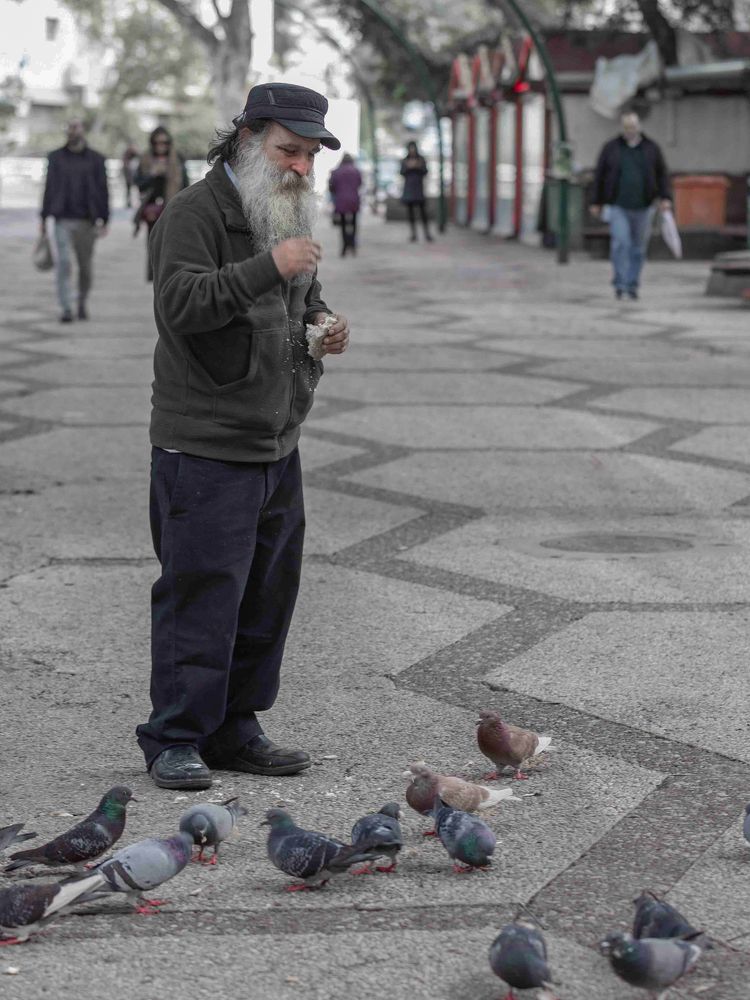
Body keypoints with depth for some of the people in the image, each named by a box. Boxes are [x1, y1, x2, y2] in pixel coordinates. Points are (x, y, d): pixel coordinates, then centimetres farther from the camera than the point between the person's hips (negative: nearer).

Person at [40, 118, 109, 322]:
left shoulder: (95, 159, 5)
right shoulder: (56, 157, 9)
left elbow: (102, 190, 3)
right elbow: (49, 188, 11)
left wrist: (103, 219, -5)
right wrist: (44, 217, 7)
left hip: (87, 221, 0)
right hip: (63, 220, 0)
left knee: (85, 266, 7)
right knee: (64, 263, -11)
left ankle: (82, 303, 25)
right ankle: (66, 308, -11)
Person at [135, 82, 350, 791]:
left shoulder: (291, 214, 17)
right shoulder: (196, 212, -11)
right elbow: (179, 301, -25)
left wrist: (322, 324, 8)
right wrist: (266, 269, -32)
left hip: (278, 443, 8)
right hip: (205, 446, -8)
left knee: (267, 593, 11)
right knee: (201, 593, -7)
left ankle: (234, 731, 22)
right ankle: (174, 740, 5)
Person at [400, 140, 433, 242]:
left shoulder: (421, 159, 6)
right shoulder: (404, 161, 9)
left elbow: (425, 172, 2)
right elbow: (402, 173, 0)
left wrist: (419, 167, -17)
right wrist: (408, 167, -17)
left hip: (419, 188, -1)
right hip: (408, 189, 1)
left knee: (423, 211, -8)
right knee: (411, 212, 0)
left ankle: (427, 234, -8)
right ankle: (413, 235, 4)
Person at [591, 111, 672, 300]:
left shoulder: (651, 148, 6)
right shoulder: (611, 148, 3)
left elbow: (662, 174, 9)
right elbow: (599, 176, 7)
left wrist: (665, 197, -3)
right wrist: (597, 203, 5)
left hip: (643, 207, 2)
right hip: (618, 206, -2)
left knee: (639, 247, 5)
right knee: (620, 243, -14)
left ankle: (632, 285, 15)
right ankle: (620, 283, -7)